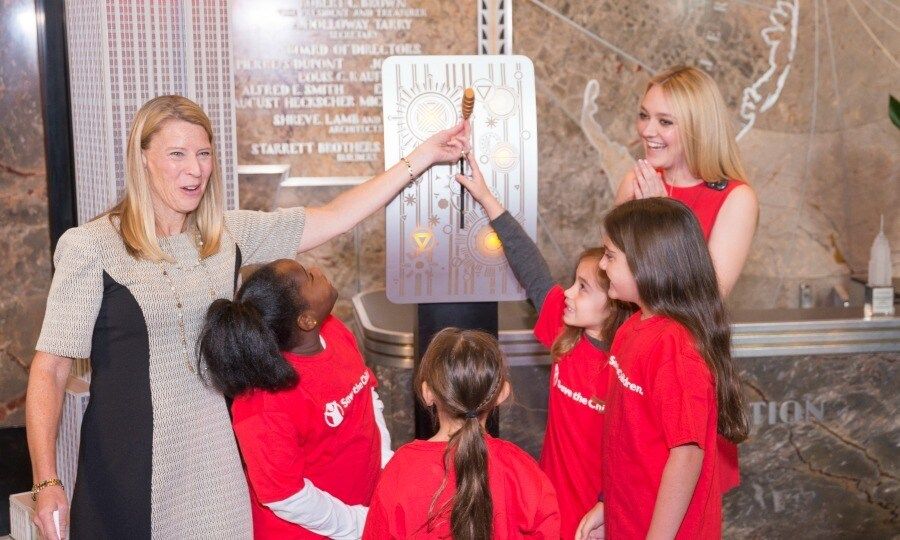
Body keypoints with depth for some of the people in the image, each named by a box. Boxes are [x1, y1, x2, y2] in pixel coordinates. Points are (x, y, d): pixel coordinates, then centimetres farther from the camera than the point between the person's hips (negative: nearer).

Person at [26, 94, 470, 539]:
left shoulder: (227, 235, 6)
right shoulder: (91, 247, -9)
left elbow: (334, 217, 6)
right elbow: (50, 368, -11)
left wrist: (426, 154, 4)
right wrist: (46, 482, -22)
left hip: (218, 466, 4)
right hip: (129, 472, -4)